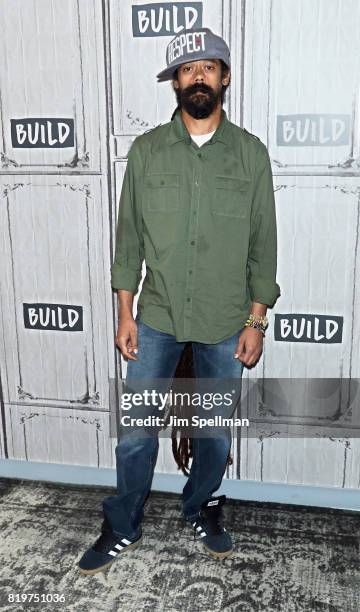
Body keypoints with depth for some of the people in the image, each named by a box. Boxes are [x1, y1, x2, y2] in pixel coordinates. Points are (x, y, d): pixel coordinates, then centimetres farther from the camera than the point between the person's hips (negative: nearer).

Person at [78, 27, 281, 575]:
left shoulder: (251, 153, -1)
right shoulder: (146, 150, 0)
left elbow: (263, 243, 1)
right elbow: (129, 236, 3)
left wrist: (257, 320, -3)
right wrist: (125, 312, -1)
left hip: (226, 323, 0)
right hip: (157, 317, 0)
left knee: (217, 429, 13)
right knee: (137, 428, 7)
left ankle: (201, 509, 39)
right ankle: (123, 528, 28)